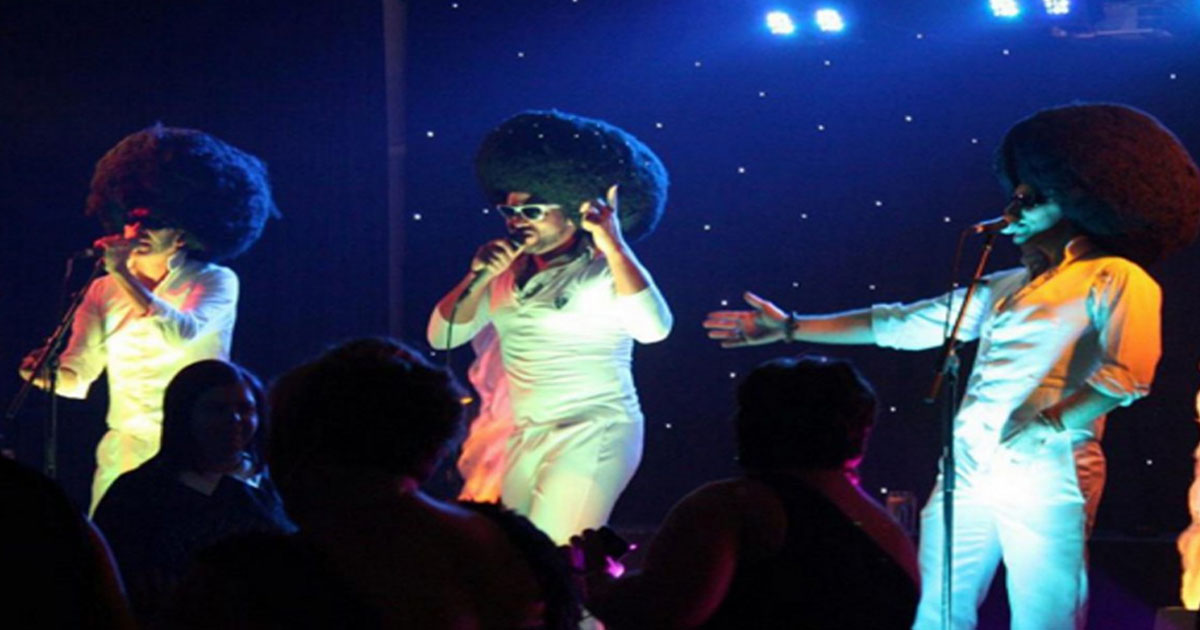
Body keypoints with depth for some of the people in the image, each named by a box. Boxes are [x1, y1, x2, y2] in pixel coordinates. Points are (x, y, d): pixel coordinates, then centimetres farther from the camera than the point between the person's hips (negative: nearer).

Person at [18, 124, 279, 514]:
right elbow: (77, 377, 5)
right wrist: (49, 373, -18)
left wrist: (123, 275, -18)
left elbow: (181, 335, -20)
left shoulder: (216, 282, 0)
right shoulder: (105, 291, 9)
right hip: (125, 451, 3)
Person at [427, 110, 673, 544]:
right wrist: (478, 278, -9)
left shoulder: (605, 270, -7)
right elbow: (442, 336, 6)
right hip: (521, 439, 7)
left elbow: (653, 328, -25)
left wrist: (615, 245, -25)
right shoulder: (509, 273, 8)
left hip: (592, 436, -7)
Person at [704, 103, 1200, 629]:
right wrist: (789, 328, 26)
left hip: (1047, 473, -7)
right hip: (967, 472, 7)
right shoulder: (1005, 288, 22)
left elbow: (1128, 373, -14)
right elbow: (901, 325, 26)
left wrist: (1051, 423, -21)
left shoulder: (1116, 281, 0)